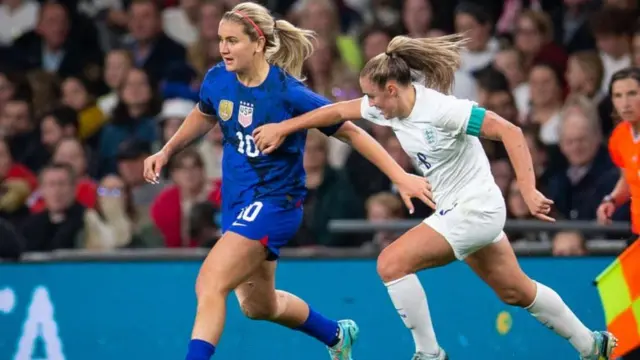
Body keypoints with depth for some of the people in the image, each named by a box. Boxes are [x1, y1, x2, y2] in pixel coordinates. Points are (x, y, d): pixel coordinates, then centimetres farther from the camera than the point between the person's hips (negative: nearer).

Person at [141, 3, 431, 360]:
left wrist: (401, 177, -15)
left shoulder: (289, 93, -22)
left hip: (275, 203, -8)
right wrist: (167, 151, 9)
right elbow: (203, 116, 19)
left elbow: (351, 132, -12)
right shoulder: (218, 80, -6)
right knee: (258, 306, 23)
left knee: (210, 285, -24)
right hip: (238, 201, 8)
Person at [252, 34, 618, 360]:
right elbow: (339, 111, 10)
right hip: (457, 210, 9)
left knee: (391, 263, -15)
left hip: (475, 209, -9)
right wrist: (282, 128, 7)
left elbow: (510, 131, -28)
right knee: (515, 291, 19)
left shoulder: (440, 108, -26)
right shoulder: (389, 106, -3)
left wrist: (529, 191, -33)